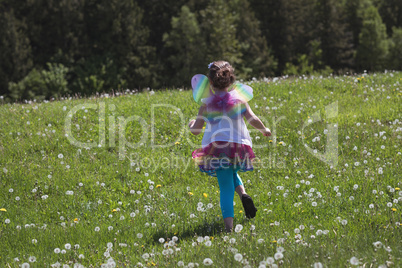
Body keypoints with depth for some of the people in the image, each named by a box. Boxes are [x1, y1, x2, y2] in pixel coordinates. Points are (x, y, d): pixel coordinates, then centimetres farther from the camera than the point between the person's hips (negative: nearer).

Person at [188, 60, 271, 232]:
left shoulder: (207, 103, 2)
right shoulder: (239, 98, 3)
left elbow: (196, 130, 1)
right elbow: (253, 119, -5)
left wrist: (191, 125, 24)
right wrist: (264, 130, 14)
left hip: (216, 147, -1)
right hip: (238, 145, 2)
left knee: (226, 187, 2)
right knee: (232, 173, 30)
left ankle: (229, 225, -11)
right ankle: (243, 194, 0)